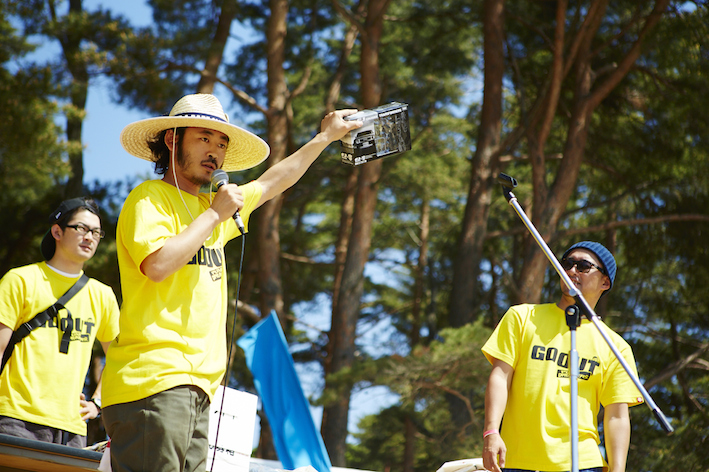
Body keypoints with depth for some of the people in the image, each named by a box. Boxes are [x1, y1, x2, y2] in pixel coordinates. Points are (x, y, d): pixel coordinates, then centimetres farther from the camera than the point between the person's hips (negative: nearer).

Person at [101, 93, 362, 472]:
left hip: (194, 385, 8)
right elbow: (158, 264, -18)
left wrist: (325, 138, 42)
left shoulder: (210, 205, 23)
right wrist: (214, 215, -8)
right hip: (154, 379, -8)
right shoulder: (149, 199, -1)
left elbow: (272, 182, 38)